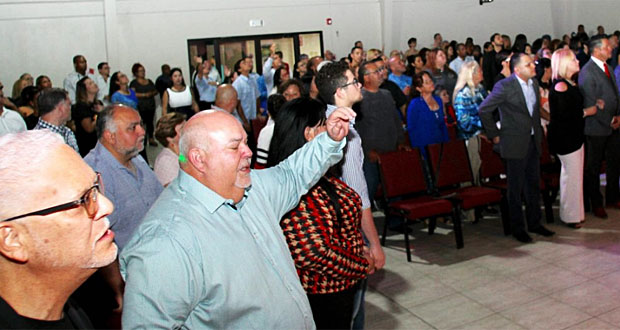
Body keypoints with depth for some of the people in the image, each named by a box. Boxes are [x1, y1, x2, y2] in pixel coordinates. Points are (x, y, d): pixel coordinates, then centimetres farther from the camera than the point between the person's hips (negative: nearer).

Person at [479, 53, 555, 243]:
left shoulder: (534, 83, 7)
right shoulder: (505, 86, -16)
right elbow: (484, 110, -15)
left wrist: (537, 130, 15)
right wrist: (494, 135, -11)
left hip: (533, 141, 7)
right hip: (515, 144, -7)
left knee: (534, 184, 15)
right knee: (516, 188, 3)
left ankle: (534, 223, 29)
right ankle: (517, 227, 15)